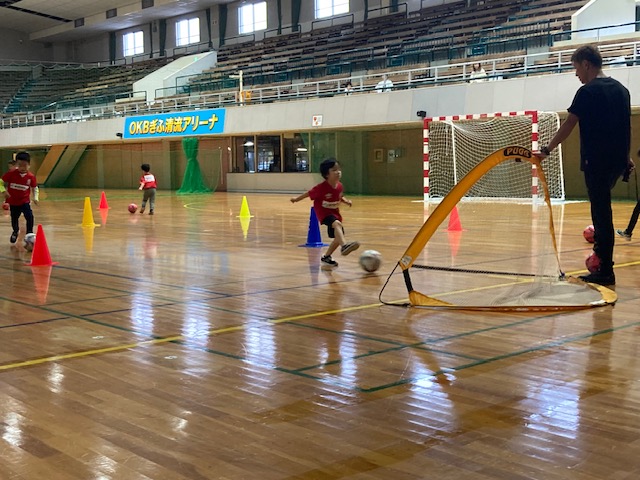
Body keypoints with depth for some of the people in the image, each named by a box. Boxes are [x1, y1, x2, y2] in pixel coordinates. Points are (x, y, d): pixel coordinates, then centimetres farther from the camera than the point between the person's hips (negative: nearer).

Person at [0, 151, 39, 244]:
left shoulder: (31, 176, -12)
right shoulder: (11, 173, -15)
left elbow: (35, 188, 4)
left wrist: (36, 197, -7)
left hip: (25, 201, -1)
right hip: (13, 202, 1)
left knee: (30, 217, -20)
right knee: (14, 219, 18)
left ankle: (29, 234, -5)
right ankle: (15, 231, 47)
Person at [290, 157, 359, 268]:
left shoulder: (339, 186, -6)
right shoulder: (321, 187, -23)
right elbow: (309, 193, -8)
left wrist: (346, 201, -6)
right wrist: (296, 199, 4)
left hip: (334, 212, 8)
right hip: (323, 212, -8)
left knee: (339, 236, 13)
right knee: (337, 224, -37)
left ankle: (326, 257, 31)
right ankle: (344, 245, -58)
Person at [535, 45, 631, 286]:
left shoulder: (588, 91, -10)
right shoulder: (621, 89, 12)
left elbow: (568, 125, -12)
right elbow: (625, 126, 17)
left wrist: (547, 150, -9)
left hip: (596, 162, -7)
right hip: (618, 161, 7)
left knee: (601, 212, -4)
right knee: (602, 207, 19)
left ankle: (605, 271, -1)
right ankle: (602, 255, 20)